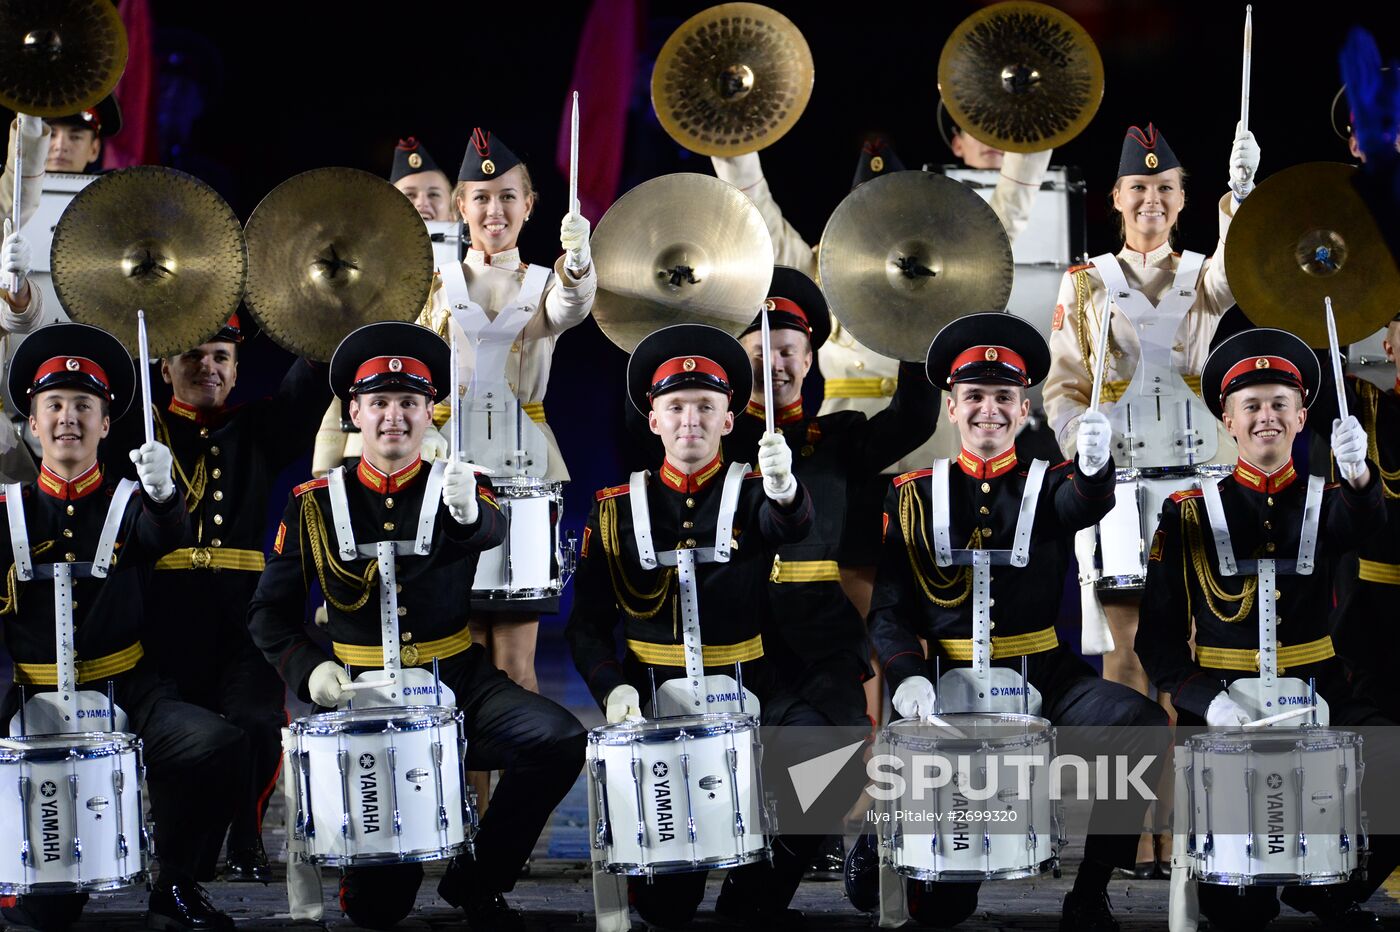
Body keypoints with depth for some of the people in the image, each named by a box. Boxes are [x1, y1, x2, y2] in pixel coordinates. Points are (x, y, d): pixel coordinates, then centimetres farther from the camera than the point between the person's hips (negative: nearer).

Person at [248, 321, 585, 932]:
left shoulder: (459, 489, 1)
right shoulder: (315, 504, 3)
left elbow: (492, 531, -25)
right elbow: (270, 611, 7)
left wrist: (466, 513, -50)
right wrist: (308, 670, -12)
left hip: (460, 681, 1)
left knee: (558, 741, -27)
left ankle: (477, 882, -6)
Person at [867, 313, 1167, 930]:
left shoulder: (1048, 486, 6)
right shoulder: (914, 497, 9)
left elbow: (1086, 502, -20)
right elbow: (888, 608, 3)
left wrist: (1094, 463, -46)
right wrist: (907, 677, -18)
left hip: (1047, 677, 1)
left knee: (1141, 722, -28)